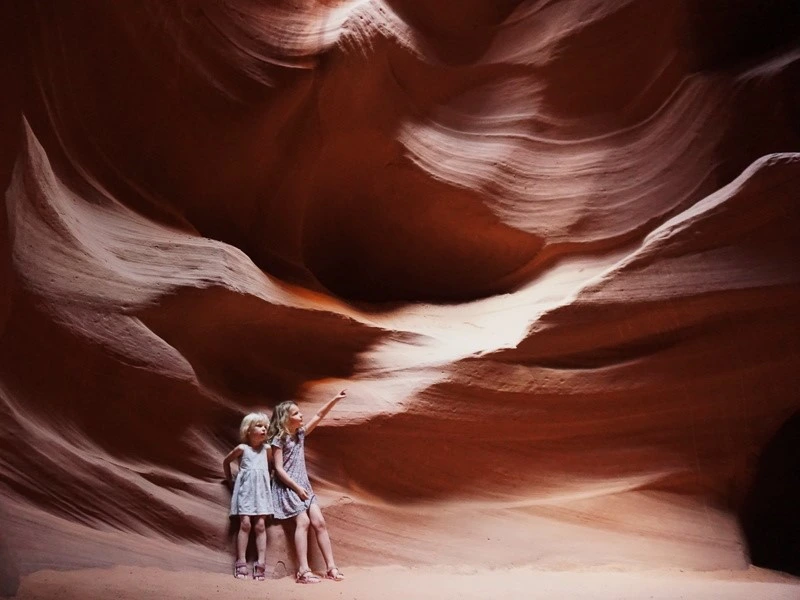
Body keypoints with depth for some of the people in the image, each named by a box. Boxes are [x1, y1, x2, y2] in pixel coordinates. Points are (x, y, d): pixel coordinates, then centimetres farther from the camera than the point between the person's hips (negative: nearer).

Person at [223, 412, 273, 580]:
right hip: (245, 489, -2)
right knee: (245, 523, -8)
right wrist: (229, 479, 16)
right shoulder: (242, 448, -2)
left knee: (260, 525, -2)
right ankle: (241, 563, -3)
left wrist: (266, 480, 10)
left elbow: (271, 466, 18)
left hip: (261, 490, 2)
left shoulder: (267, 449, 4)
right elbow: (226, 461, 12)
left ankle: (260, 563, -2)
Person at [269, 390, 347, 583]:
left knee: (319, 522, -4)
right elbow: (279, 469, -13)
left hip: (304, 485, 7)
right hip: (288, 487, -7)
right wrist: (296, 487, -16)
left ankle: (331, 567, -2)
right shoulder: (279, 439, -9)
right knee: (303, 521, -21)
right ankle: (303, 571, -21)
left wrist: (335, 399, 0)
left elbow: (319, 416, 9)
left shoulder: (300, 433, 10)